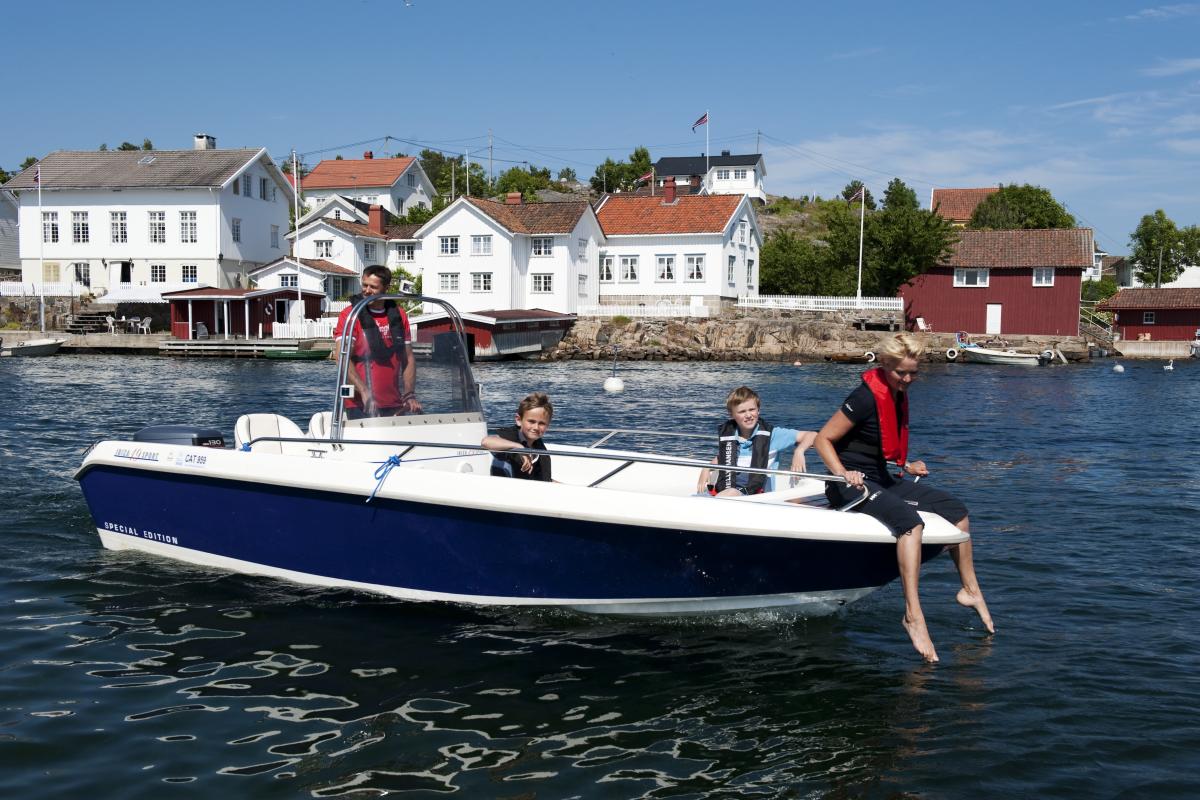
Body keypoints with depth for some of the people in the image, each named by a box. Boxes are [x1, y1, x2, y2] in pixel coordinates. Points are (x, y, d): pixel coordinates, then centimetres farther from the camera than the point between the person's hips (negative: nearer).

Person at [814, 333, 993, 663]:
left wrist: (906, 466, 14)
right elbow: (823, 439, -17)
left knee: (956, 509, 4)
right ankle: (913, 613, -35)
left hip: (881, 478, 9)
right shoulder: (866, 397, -18)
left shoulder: (899, 395, 9)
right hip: (850, 484, -9)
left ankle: (970, 590, 19)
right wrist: (843, 473, -30)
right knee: (910, 521, -34)